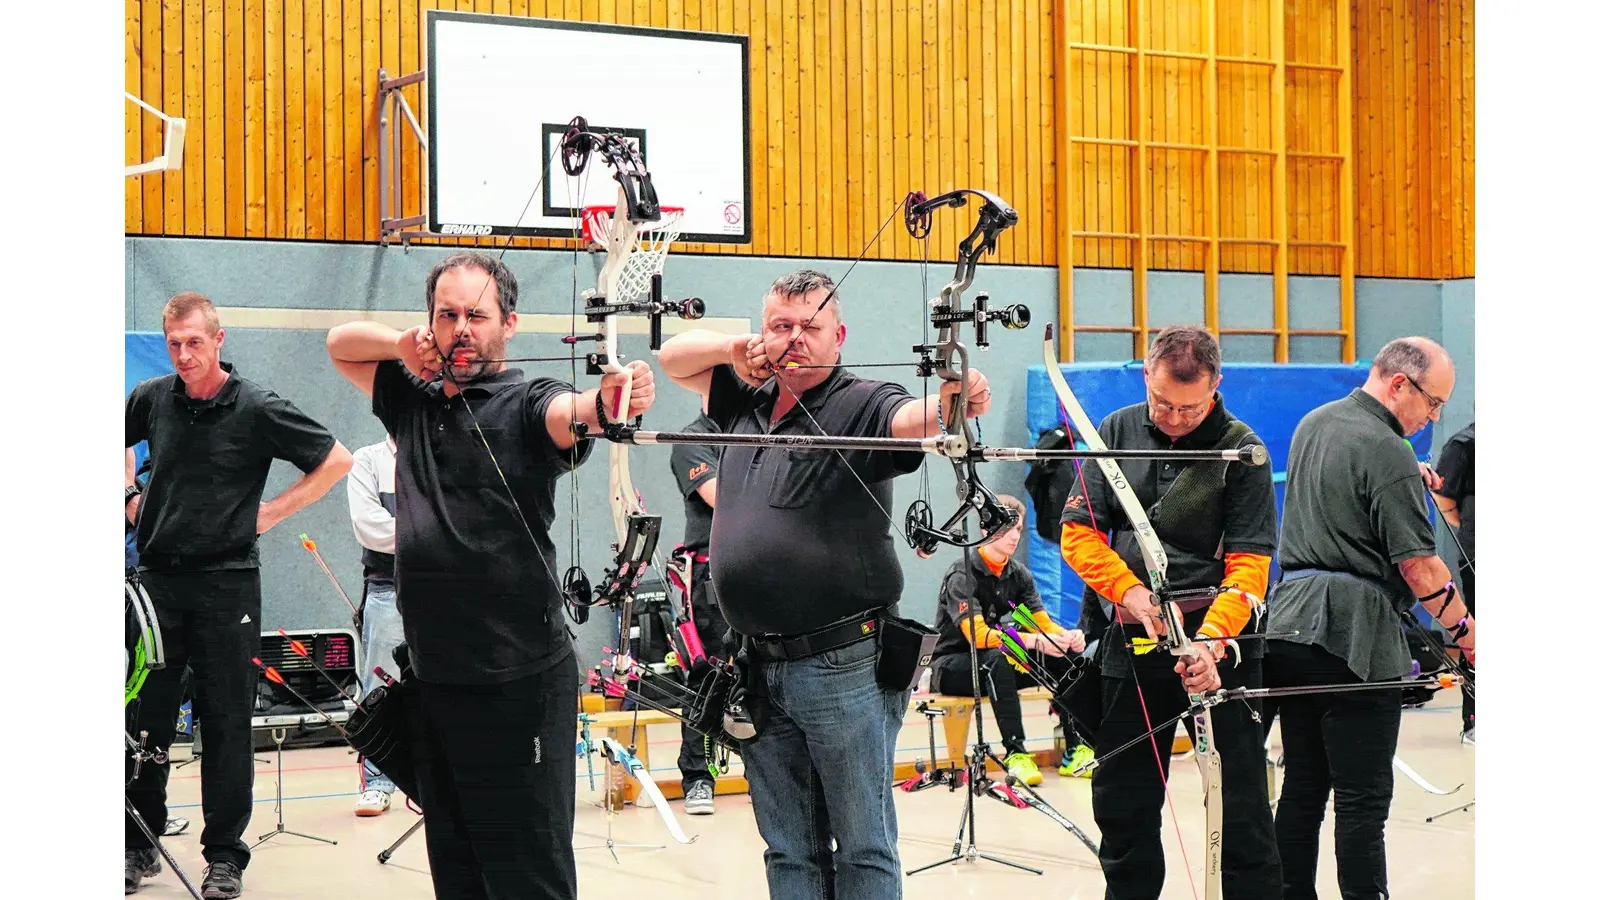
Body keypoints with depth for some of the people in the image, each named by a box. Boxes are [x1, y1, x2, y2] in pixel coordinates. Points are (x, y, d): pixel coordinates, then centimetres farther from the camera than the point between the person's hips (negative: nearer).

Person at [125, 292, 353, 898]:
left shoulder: (257, 409, -7)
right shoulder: (151, 399, 4)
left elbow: (337, 461, -2)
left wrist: (271, 512, -4)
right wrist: (130, 497, 13)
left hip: (226, 581, -3)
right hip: (157, 576, 3)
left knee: (226, 722, 1)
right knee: (145, 716, 7)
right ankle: (139, 845, 19)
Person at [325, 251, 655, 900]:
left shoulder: (524, 406, -7)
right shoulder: (415, 403, 13)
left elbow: (567, 412, -29)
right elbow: (340, 342, 24)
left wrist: (607, 401, -52)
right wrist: (402, 343, 3)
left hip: (517, 682, -6)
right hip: (430, 678, 7)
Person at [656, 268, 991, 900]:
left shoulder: (861, 405, -8)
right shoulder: (750, 402, 12)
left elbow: (912, 419, -28)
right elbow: (673, 357, 21)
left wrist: (951, 400, -51)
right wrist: (732, 348, 0)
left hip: (845, 666, -6)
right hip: (760, 668, 7)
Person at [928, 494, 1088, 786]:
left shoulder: (1018, 574, 4)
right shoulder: (962, 575, -18)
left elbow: (1043, 623, -1)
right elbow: (978, 635, -30)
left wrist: (1067, 636, -25)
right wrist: (1034, 641, -42)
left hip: (998, 661, 7)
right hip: (952, 664, -7)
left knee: (1070, 656, -12)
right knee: (998, 658, -39)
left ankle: (1075, 748, -15)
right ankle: (1015, 752, -38)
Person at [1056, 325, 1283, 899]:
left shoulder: (1241, 450, -5)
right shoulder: (1117, 433, 5)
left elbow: (1248, 565, -11)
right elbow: (1078, 532, 3)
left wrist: (1211, 638, -26)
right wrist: (1131, 591, -12)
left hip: (1218, 646, -3)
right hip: (1131, 641, 4)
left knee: (1240, 808, -1)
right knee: (1121, 803, 12)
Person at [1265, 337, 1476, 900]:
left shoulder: (1312, 424, 14)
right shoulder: (1386, 451, -13)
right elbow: (1418, 564, -15)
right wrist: (1463, 628, -3)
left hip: (1290, 620, 8)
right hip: (1352, 636, -8)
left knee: (1302, 788, 12)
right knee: (1362, 798, -3)